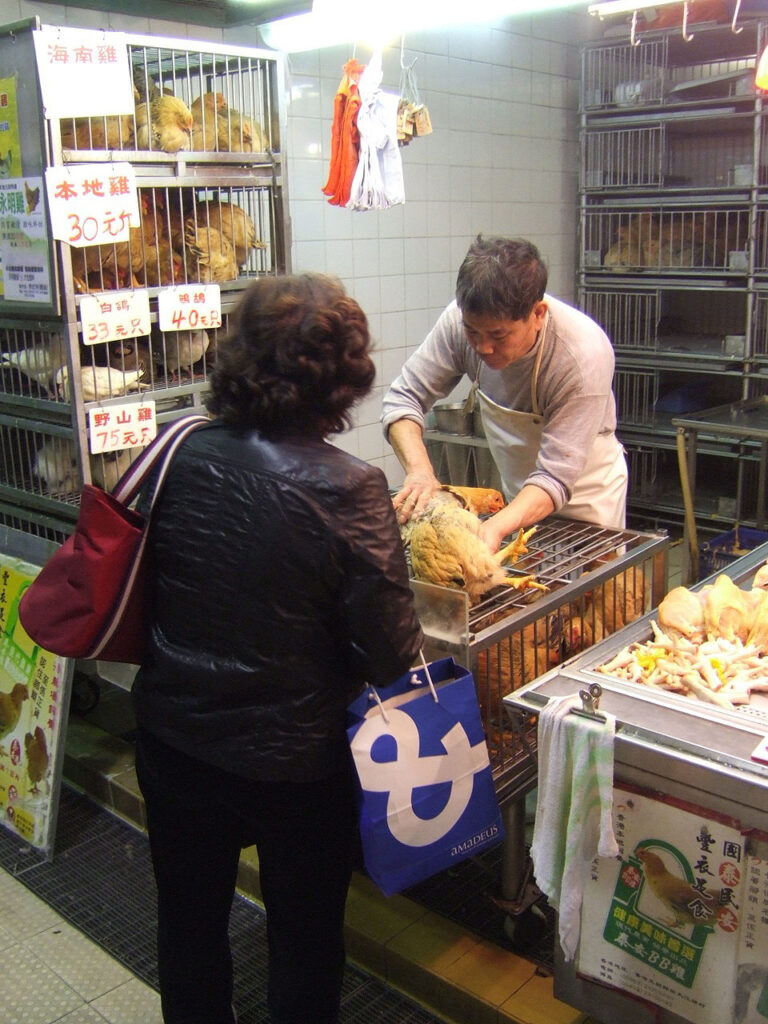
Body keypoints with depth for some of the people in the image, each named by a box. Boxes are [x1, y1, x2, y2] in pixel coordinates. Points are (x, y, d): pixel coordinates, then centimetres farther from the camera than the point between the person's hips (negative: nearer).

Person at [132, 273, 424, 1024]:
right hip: (293, 759, -4)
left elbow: (142, 587, 1)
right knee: (304, 939, 22)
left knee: (188, 921, 27)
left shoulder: (182, 453, -12)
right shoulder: (346, 489, -25)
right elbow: (392, 653, -20)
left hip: (172, 737, 4)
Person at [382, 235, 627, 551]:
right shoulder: (463, 320, -23)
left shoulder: (585, 355, -34)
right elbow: (403, 397, -16)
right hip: (517, 491, 4)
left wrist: (497, 528, -51)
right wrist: (419, 470, -34)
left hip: (584, 492, -3)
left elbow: (555, 477, -34)